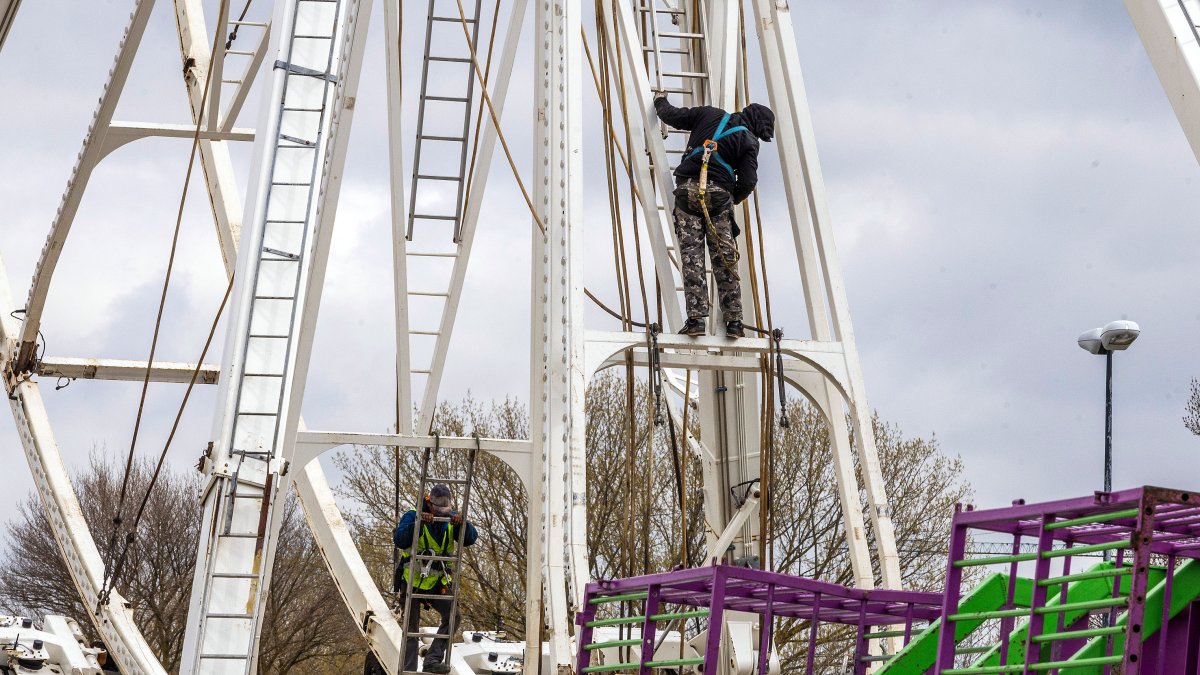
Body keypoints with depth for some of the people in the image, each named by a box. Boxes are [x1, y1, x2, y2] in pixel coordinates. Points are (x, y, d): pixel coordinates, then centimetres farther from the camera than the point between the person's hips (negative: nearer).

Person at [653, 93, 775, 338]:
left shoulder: (710, 114, 13)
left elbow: (671, 116, 17)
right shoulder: (749, 141, 4)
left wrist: (660, 101, 39)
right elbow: (748, 182, -4)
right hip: (718, 194, -2)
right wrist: (732, 199, 16)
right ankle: (734, 322, 2)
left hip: (687, 189, 2)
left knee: (691, 256, -3)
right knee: (725, 259, 3)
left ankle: (696, 318, -11)